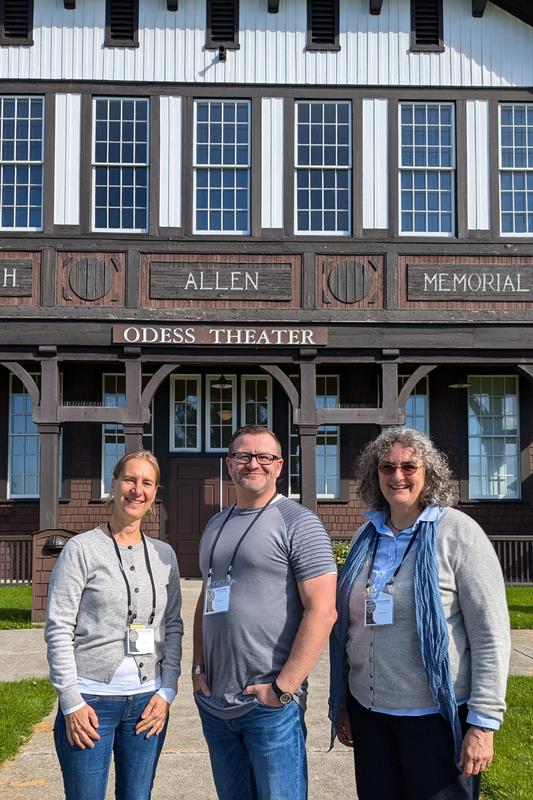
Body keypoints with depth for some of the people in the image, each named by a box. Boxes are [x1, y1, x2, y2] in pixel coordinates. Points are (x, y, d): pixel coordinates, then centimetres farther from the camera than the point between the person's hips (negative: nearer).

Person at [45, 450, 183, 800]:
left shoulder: (164, 554, 8)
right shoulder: (82, 548, -5)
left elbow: (173, 627, 10)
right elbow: (59, 628, -7)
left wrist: (166, 691, 1)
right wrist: (71, 701, -11)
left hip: (148, 701, 4)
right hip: (91, 700, -4)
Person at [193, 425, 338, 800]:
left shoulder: (298, 522, -8)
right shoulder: (216, 525, 14)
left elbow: (323, 611, -15)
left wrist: (283, 687, -17)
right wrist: (198, 666, 10)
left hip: (270, 704, -6)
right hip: (213, 702, 7)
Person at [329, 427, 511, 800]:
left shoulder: (457, 532, -9)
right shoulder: (366, 537, 7)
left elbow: (491, 633, -12)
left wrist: (484, 722, -15)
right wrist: (340, 703, 16)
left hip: (436, 716, -5)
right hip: (368, 712, 5)